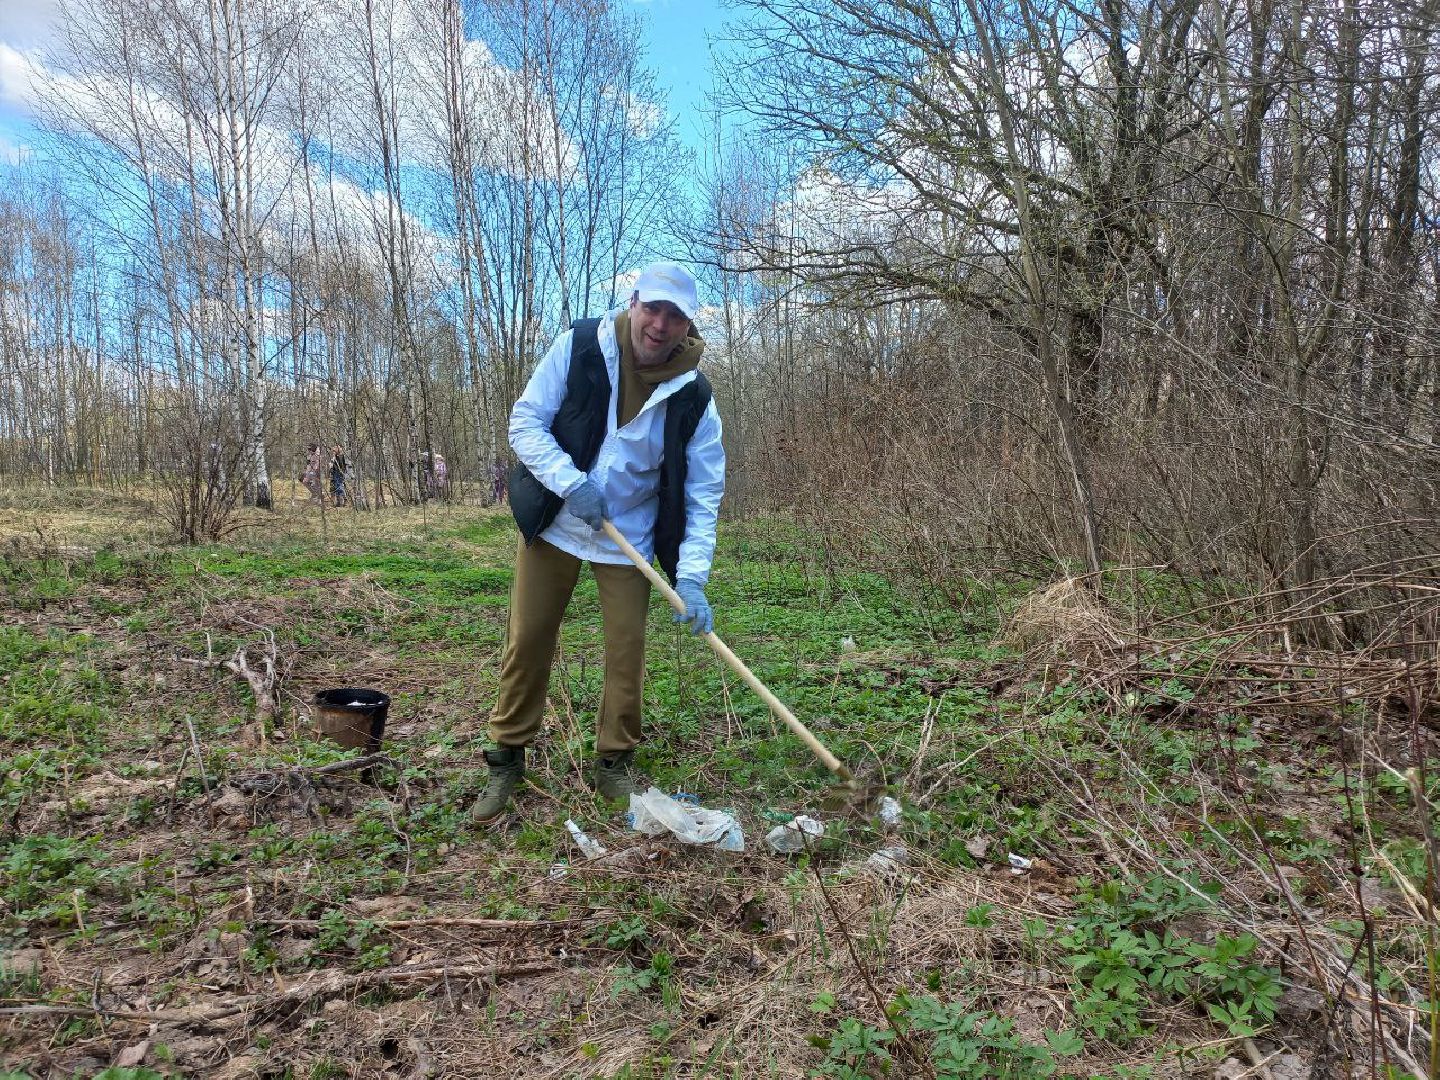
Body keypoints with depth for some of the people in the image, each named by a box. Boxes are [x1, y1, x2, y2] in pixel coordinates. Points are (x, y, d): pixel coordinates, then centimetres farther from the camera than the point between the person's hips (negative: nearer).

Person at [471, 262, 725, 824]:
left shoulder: (694, 396, -13)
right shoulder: (579, 345, -13)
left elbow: (704, 494, -12)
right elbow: (525, 421, -10)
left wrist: (691, 576, -23)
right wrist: (570, 482, -25)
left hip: (628, 539, 0)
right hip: (553, 523, 0)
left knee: (627, 650, 0)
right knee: (527, 643, 4)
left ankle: (614, 762, 20)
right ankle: (506, 758, 22)